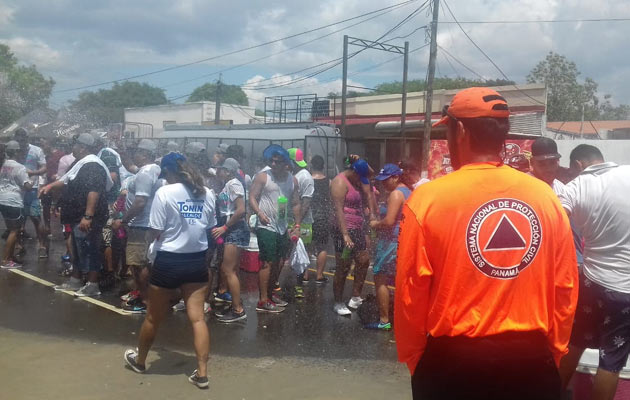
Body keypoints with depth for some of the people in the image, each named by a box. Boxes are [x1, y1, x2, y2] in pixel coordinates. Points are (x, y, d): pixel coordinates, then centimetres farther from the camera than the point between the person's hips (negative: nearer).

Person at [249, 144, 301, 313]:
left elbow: (295, 204, 14)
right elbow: (252, 198, -9)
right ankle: (263, 301, -2)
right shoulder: (263, 176, -6)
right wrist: (259, 213, -26)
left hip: (282, 228, 6)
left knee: (279, 262, 13)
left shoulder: (292, 180, 9)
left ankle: (270, 293, 29)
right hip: (266, 227, -6)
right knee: (268, 262, -8)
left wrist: (297, 226, 8)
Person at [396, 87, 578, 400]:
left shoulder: (428, 198, -13)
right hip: (532, 361, 3)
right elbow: (565, 288, 2)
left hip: (454, 359, -2)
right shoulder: (546, 197, -4)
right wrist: (552, 352, 16)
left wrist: (413, 357, 5)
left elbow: (410, 292, -9)